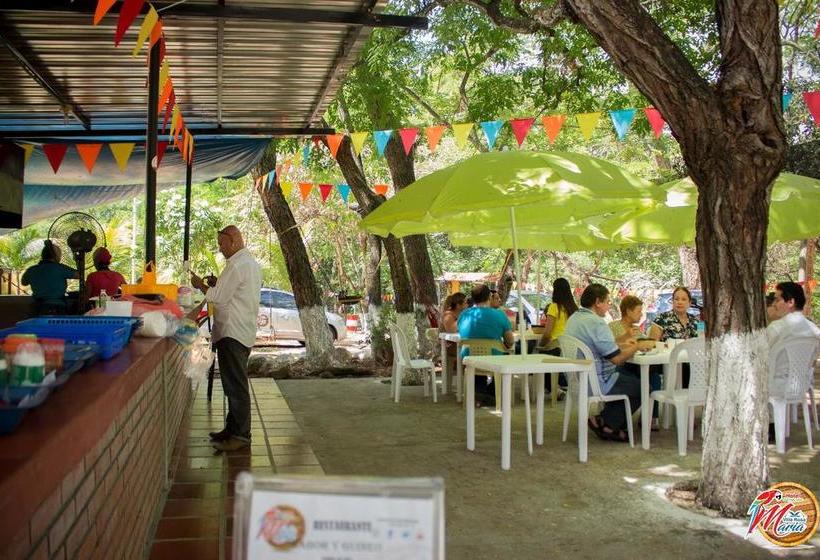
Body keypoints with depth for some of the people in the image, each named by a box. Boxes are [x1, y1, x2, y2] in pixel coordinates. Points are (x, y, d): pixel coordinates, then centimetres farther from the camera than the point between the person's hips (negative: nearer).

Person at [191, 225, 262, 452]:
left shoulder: (237, 265, -17)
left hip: (232, 333, -11)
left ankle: (241, 435, -3)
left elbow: (218, 297, -15)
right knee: (234, 384, 16)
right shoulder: (251, 262, 17)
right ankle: (233, 428, 25)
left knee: (236, 385, -7)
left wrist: (201, 285, 0)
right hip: (244, 331, 11)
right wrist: (218, 284, 13)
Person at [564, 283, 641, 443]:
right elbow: (617, 358, -22)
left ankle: (611, 423, 22)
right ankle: (606, 423, 10)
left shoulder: (574, 318, 8)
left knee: (628, 375, 26)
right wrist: (636, 347, -3)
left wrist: (623, 345, 13)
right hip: (597, 383, -10)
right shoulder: (596, 322, -23)